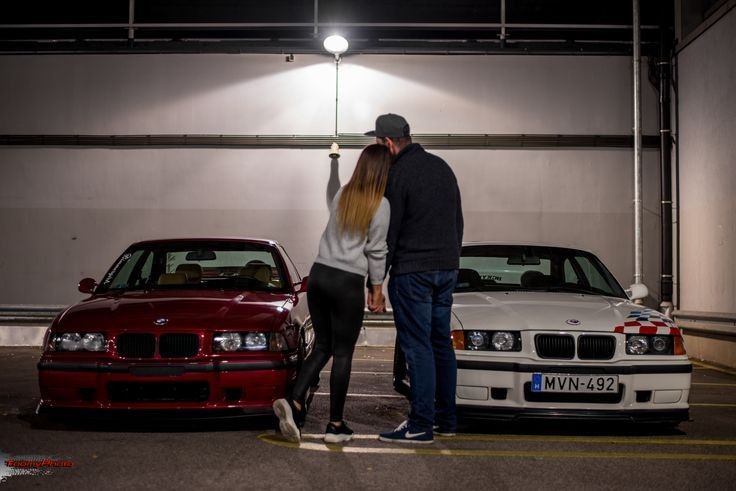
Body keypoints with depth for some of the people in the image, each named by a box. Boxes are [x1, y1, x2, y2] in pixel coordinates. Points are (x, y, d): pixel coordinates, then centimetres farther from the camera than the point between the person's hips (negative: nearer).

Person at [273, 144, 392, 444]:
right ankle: (335, 425, 9)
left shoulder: (341, 195, 11)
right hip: (348, 282, -6)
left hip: (319, 274, 6)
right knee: (342, 354, 3)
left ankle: (294, 401, -5)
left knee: (322, 347, 14)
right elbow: (376, 251, -5)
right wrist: (377, 288, 4)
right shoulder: (380, 205, -7)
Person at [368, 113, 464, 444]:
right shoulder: (441, 166, 13)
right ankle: (446, 419, 21)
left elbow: (387, 233, -13)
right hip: (448, 268, 8)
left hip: (412, 271, -8)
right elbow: (458, 220, 17)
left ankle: (421, 426, -1)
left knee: (417, 347, -4)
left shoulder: (396, 175, -11)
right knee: (442, 344, 14)